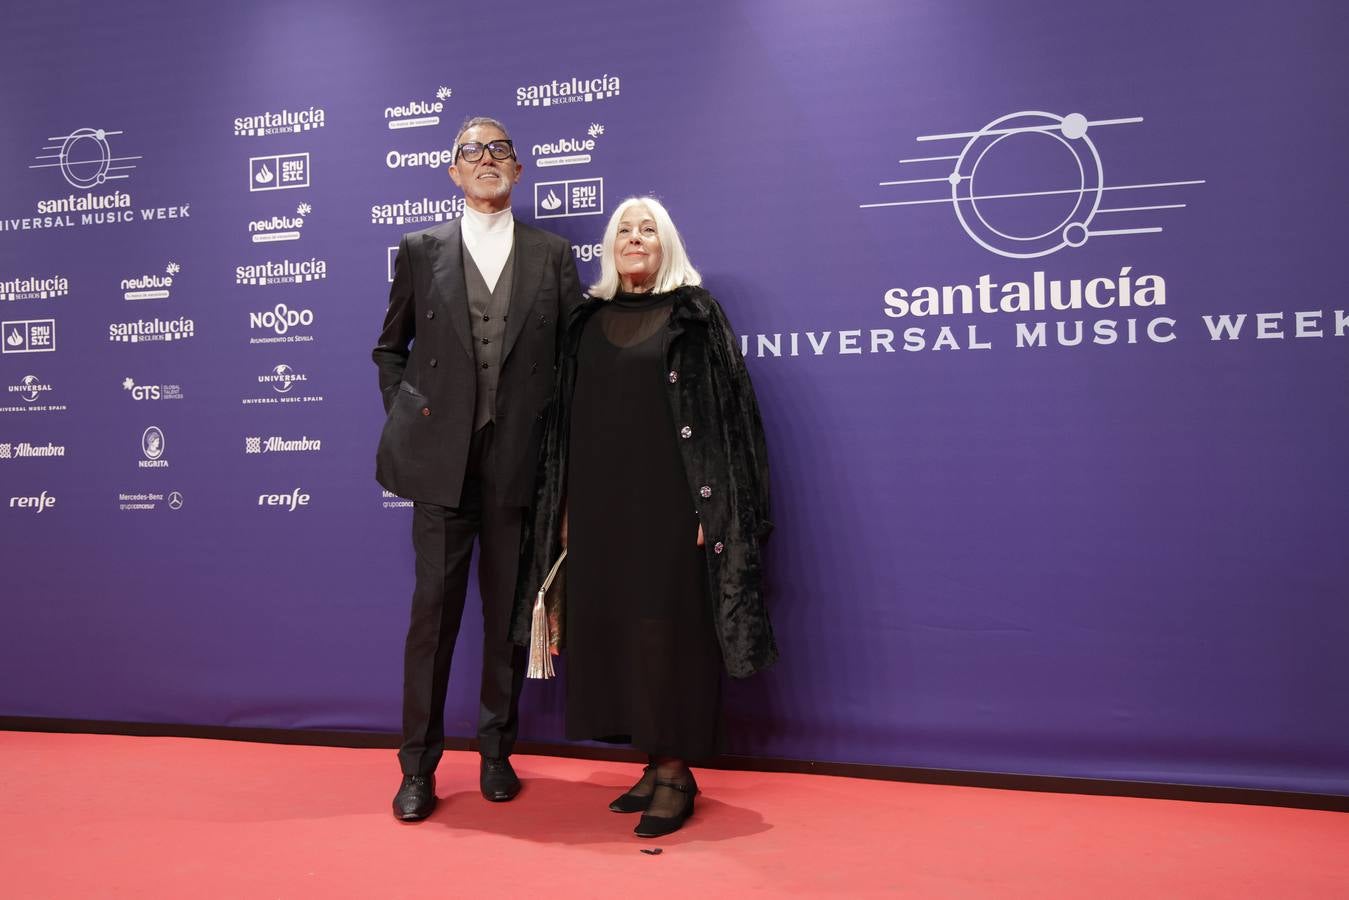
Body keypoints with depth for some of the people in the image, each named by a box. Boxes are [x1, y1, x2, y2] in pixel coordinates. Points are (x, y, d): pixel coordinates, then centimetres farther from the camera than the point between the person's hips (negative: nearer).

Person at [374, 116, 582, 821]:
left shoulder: (553, 255, 8)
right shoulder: (420, 251, 9)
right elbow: (390, 347, 18)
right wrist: (406, 411, 5)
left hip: (520, 460, 1)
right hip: (442, 459, 0)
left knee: (509, 611, 8)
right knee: (434, 608, 1)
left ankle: (497, 753, 23)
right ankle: (417, 766, 13)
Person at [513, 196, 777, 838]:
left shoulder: (694, 313, 1)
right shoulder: (588, 323, 13)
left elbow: (724, 407, -5)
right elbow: (567, 417, 13)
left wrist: (712, 504, -13)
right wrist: (565, 507, 8)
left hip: (669, 496, -4)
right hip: (601, 498, 5)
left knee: (667, 624, -4)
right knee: (612, 624, 5)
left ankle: (677, 770, 7)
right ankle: (655, 762, 16)